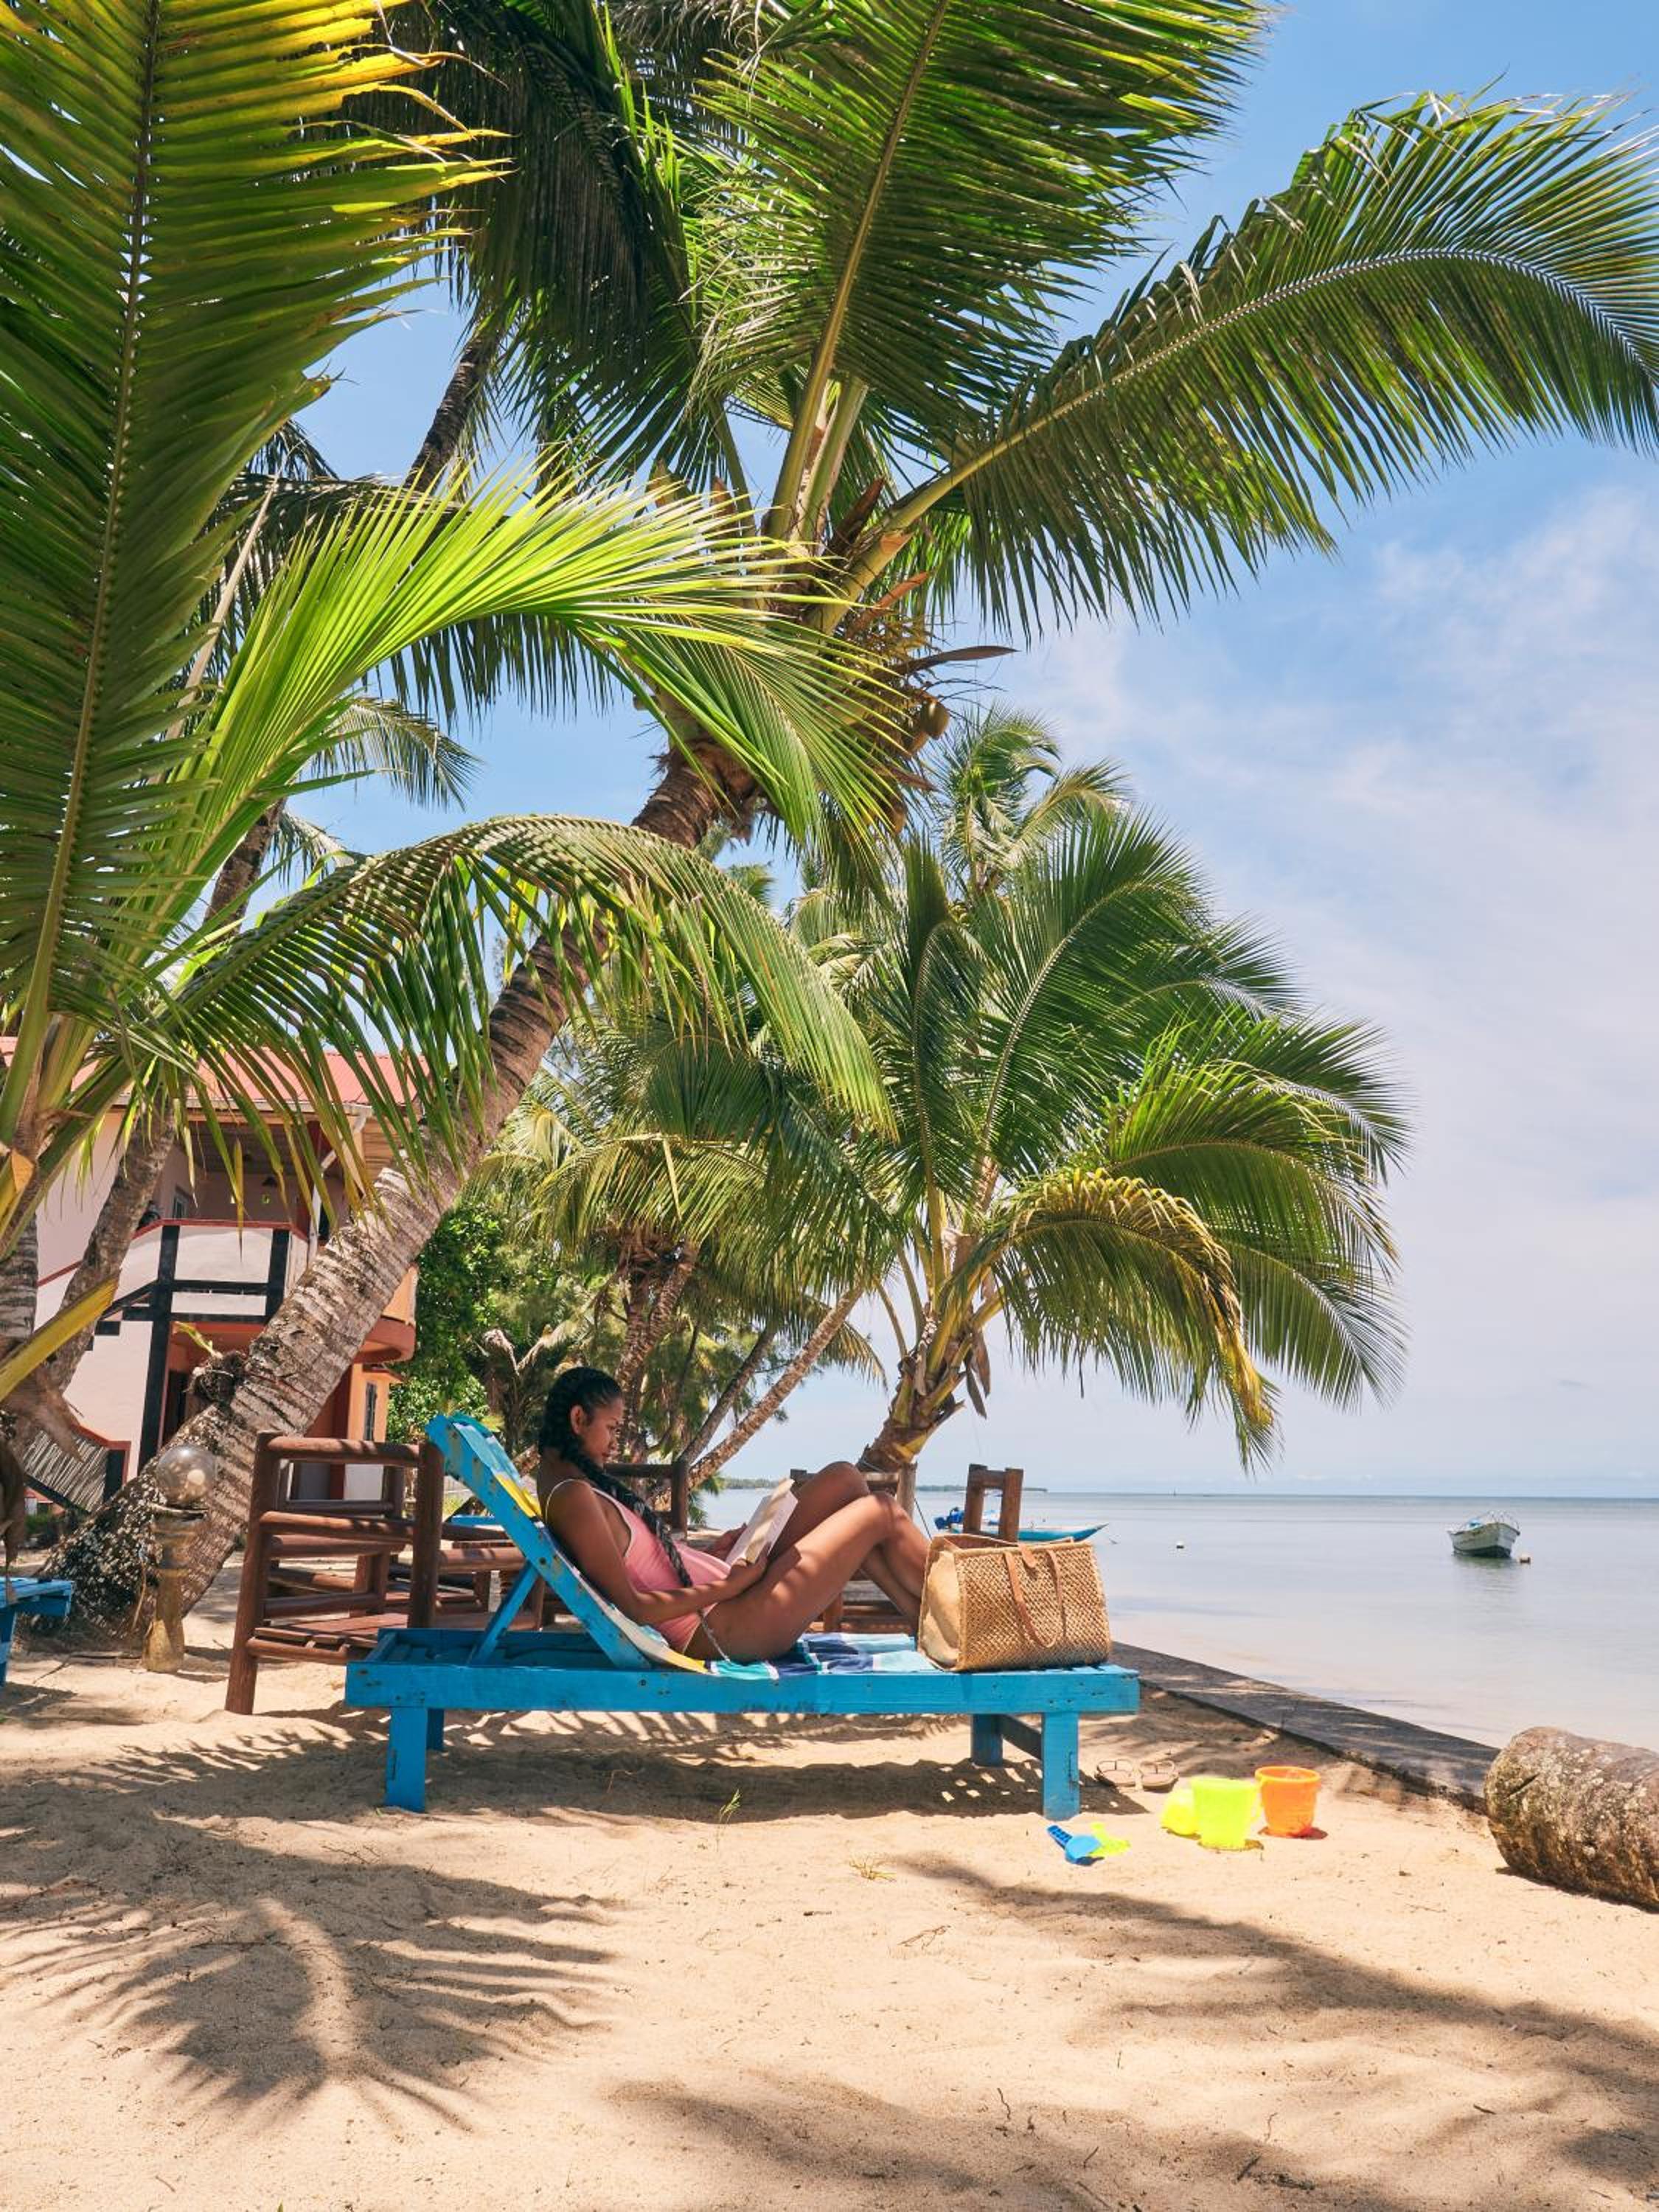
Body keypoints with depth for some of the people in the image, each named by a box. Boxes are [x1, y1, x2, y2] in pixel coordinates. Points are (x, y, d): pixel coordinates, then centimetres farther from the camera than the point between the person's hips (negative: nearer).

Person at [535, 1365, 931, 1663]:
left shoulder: (565, 1480, 10)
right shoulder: (573, 1497, -20)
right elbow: (632, 1606, -25)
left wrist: (708, 1554, 5)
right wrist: (726, 1586, -19)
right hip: (719, 1629, -11)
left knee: (843, 1478, 10)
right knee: (881, 1512, -3)